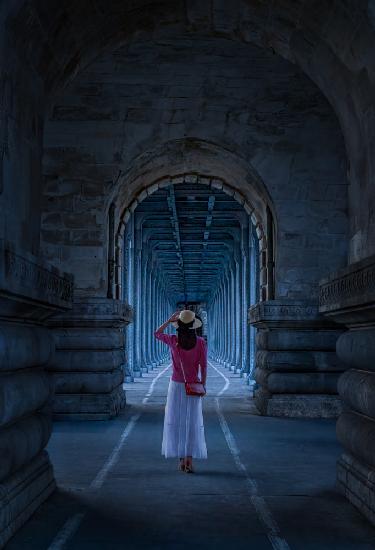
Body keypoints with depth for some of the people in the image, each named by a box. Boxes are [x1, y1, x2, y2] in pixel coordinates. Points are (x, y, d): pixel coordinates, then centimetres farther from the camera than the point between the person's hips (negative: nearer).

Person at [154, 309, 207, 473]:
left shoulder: (173, 340, -9)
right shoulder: (201, 342, -8)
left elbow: (157, 333, 11)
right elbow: (203, 366, -6)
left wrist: (169, 320, 11)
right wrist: (203, 385, 4)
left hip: (176, 385, 0)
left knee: (176, 422, 8)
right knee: (192, 423, 4)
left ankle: (182, 460, 8)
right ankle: (189, 459, -5)